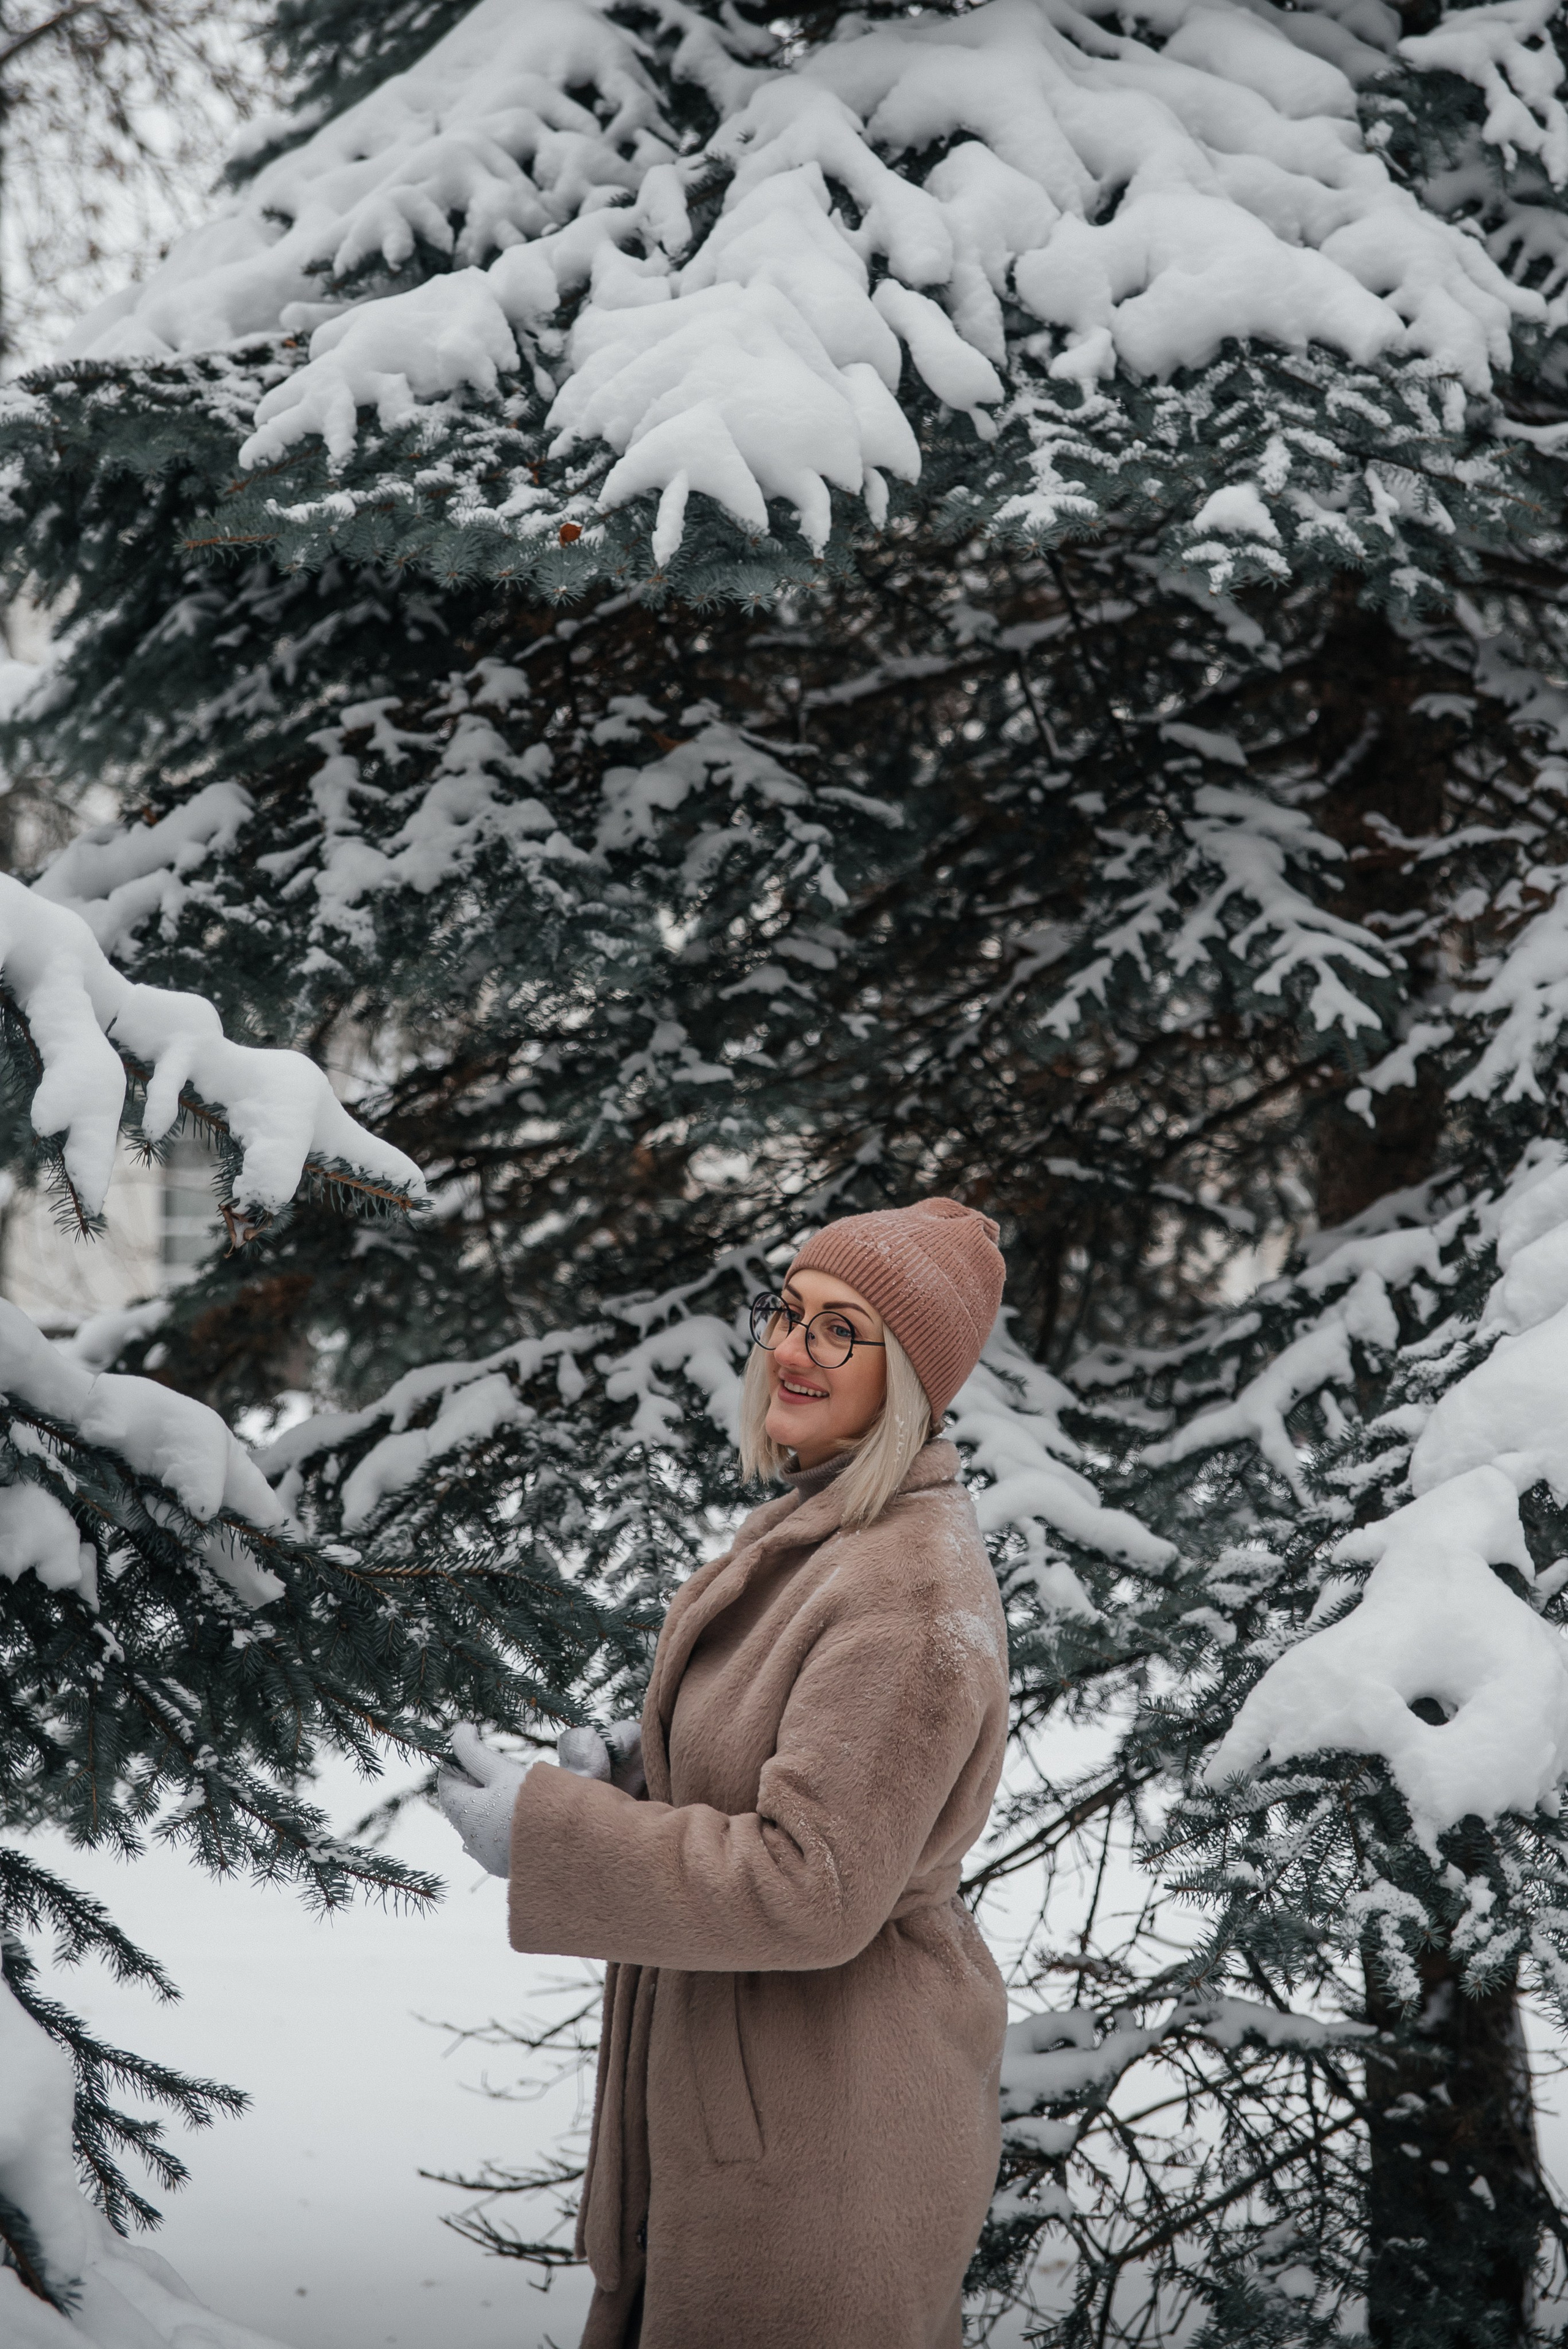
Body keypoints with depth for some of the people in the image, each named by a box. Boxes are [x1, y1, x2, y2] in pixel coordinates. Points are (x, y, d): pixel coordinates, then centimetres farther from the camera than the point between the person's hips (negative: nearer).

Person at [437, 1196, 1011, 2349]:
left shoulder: (912, 1596, -25)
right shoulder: (814, 1524, 7)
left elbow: (815, 1889, -27)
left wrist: (548, 1830, -23)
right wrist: (637, 1764, 4)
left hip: (825, 2125, -10)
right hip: (736, 2073, 10)